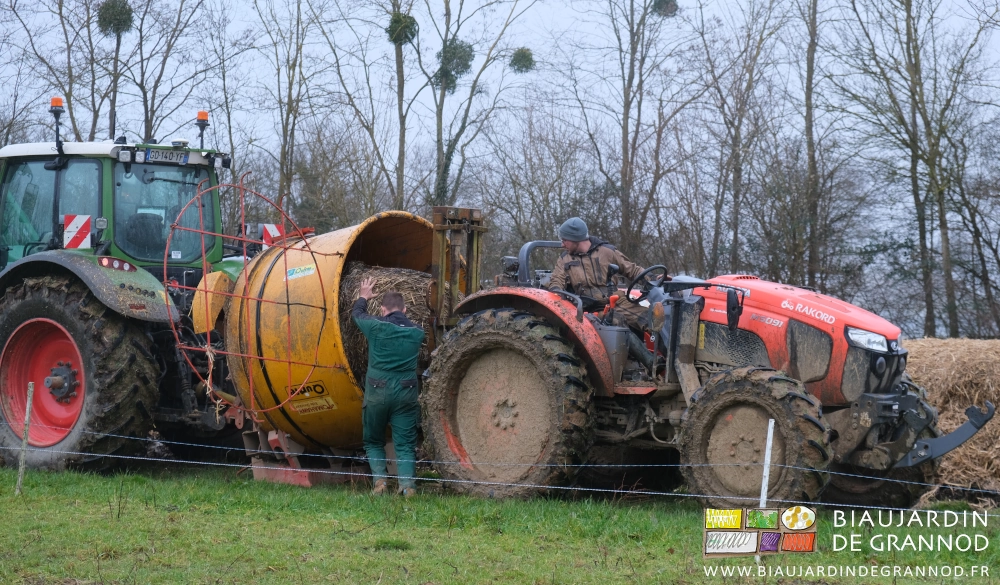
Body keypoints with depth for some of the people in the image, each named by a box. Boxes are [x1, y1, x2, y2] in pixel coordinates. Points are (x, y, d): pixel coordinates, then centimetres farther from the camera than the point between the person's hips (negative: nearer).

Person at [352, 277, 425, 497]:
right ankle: (407, 483, -15)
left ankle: (380, 478, -4)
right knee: (405, 444, 3)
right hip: (406, 394, 1)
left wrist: (363, 297, 34)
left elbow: (357, 314, 15)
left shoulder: (376, 327, -6)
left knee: (373, 442, 14)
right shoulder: (416, 332, 2)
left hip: (377, 394, -1)